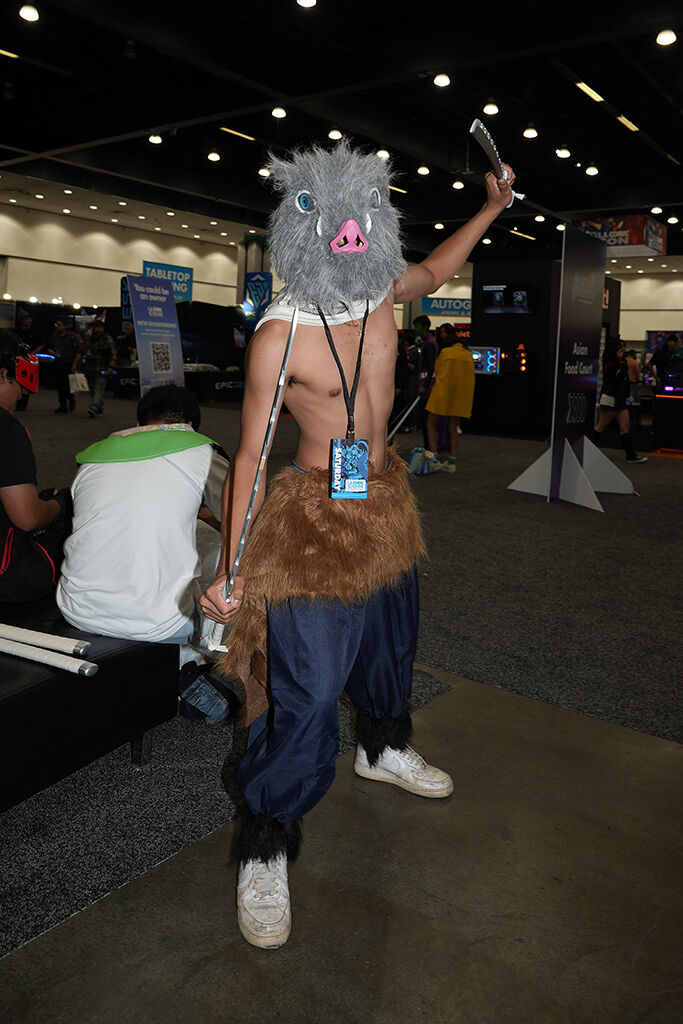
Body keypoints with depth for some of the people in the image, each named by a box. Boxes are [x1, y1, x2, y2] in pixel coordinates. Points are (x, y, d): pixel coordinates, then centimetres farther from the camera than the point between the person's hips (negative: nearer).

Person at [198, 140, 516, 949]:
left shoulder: (382, 294, -1)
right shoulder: (279, 334, -19)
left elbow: (435, 270, 25)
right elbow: (249, 452, -17)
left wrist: (491, 208, 23)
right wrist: (231, 568, -19)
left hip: (384, 502, 8)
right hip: (314, 516, -7)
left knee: (390, 641, 24)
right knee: (306, 687, -8)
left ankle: (382, 748, 53)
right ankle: (265, 851, 12)